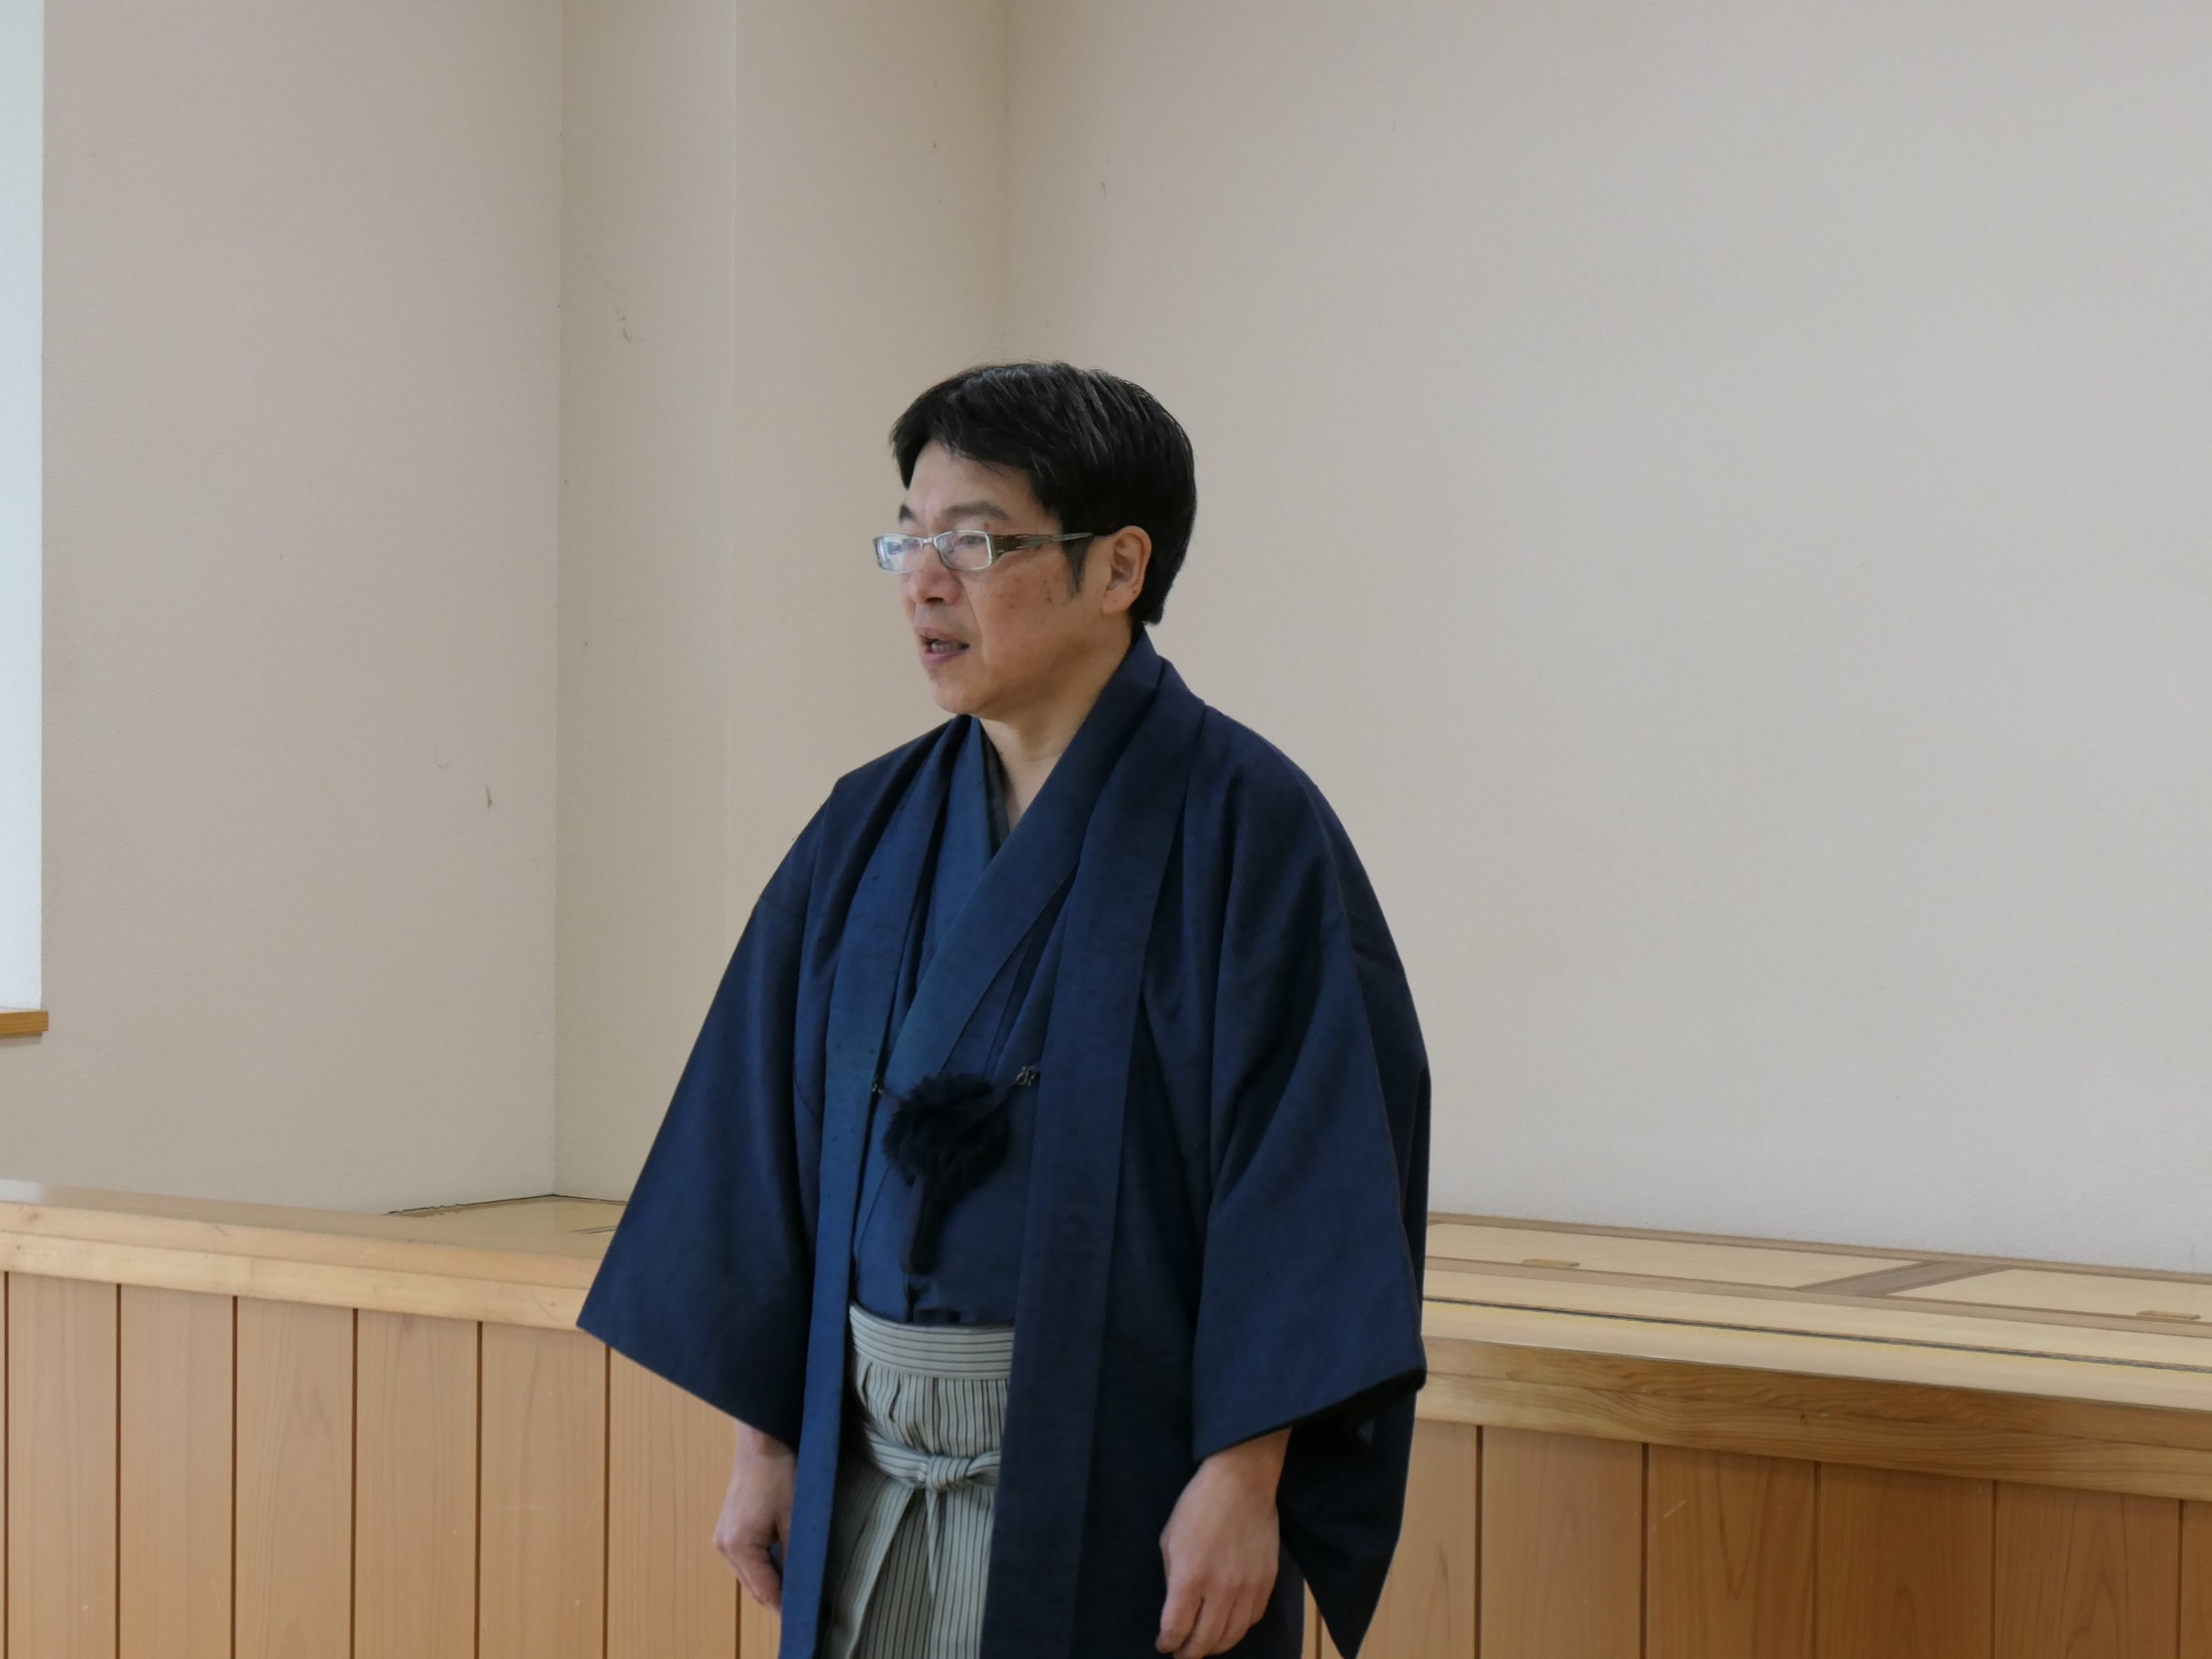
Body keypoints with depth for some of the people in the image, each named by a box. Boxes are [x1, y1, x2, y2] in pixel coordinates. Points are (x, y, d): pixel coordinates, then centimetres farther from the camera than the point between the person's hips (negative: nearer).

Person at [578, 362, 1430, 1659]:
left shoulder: (1240, 824, -10)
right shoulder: (875, 828, 7)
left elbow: (1307, 1156, -15)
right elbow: (771, 1136, 10)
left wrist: (1243, 1478, -19)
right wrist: (766, 1438, 7)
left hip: (1115, 1485, -5)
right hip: (873, 1471, 5)